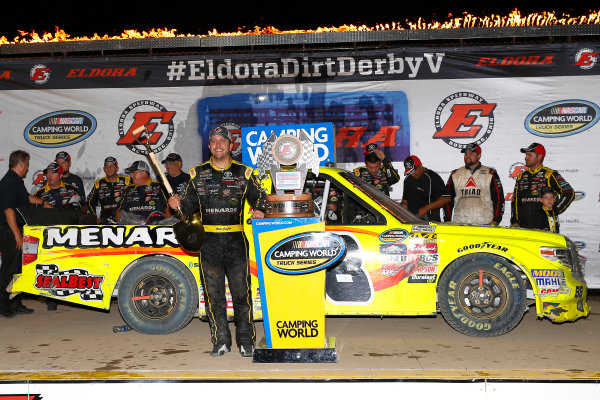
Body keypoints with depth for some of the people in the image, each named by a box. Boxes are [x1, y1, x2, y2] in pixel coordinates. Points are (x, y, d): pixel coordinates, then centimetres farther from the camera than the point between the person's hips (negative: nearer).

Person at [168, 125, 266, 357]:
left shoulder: (243, 173, 8)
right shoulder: (198, 174, 11)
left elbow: (258, 196, 11)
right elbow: (191, 204, 14)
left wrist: (259, 210, -9)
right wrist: (178, 204, -7)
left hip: (236, 238, -1)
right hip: (209, 239, 1)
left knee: (241, 291, -2)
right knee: (213, 292, 4)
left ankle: (245, 341, 9)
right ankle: (221, 341, 14)